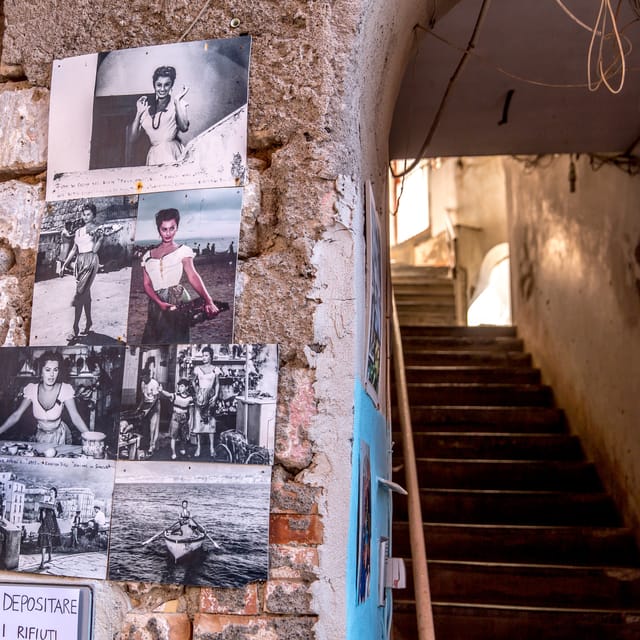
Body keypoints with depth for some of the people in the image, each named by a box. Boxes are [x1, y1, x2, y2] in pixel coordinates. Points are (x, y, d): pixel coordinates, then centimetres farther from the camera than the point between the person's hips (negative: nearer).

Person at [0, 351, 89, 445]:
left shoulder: (64, 389, -14)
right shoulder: (32, 389, -8)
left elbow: (75, 417, -20)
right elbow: (16, 415, -4)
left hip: (59, 436, -2)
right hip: (40, 436, 2)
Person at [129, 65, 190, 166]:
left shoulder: (177, 104, 10)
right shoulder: (146, 106, 14)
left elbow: (184, 127, -10)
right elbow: (132, 139, 9)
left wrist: (178, 101, -5)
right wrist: (138, 113, 0)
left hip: (173, 154, -2)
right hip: (154, 156, 2)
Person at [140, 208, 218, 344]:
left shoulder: (183, 250, 4)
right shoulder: (148, 256, 14)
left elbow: (193, 276, -10)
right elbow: (146, 284, 6)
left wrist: (208, 301, -26)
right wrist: (159, 302, -14)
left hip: (177, 299, -3)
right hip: (155, 303, 3)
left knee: (175, 338, -7)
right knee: (153, 340, 4)